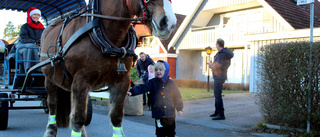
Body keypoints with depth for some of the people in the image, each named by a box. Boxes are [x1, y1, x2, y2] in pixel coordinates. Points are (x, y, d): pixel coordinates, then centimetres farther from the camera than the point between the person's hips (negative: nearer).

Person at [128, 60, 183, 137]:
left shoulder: (171, 83, 2)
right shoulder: (152, 82, 0)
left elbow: (177, 96, 8)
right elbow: (142, 88, -12)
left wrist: (179, 109, 7)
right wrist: (132, 92, -28)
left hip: (170, 114, 1)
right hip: (158, 114, -1)